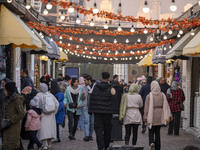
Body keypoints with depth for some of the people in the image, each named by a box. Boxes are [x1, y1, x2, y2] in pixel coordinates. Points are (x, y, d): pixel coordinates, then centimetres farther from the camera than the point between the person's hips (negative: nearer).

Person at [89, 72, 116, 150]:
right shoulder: (111, 89, -5)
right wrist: (113, 111, 9)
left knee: (98, 129, -1)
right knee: (107, 130, 11)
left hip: (97, 111, 1)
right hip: (108, 112, -1)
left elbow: (91, 100, 4)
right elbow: (114, 101, -2)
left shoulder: (95, 87, 1)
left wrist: (90, 111, 10)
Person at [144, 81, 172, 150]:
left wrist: (145, 117, -2)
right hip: (159, 116, 3)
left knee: (151, 132, 6)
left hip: (151, 116, -3)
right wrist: (168, 116, -1)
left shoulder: (149, 96, -9)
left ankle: (151, 143, -20)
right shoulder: (162, 95, -1)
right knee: (157, 132, 13)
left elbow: (146, 107, -7)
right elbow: (166, 106, -2)